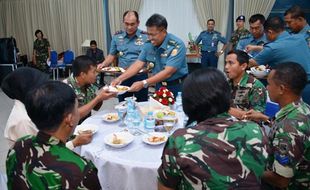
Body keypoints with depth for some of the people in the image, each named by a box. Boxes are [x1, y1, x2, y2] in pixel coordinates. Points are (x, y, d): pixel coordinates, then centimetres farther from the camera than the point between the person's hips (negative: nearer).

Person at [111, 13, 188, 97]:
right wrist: (120, 78, -14)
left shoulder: (177, 45, -23)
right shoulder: (149, 44, -4)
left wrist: (144, 83, -33)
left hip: (177, 87, -5)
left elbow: (167, 73, -28)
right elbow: (138, 64, -3)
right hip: (160, 86, 5)